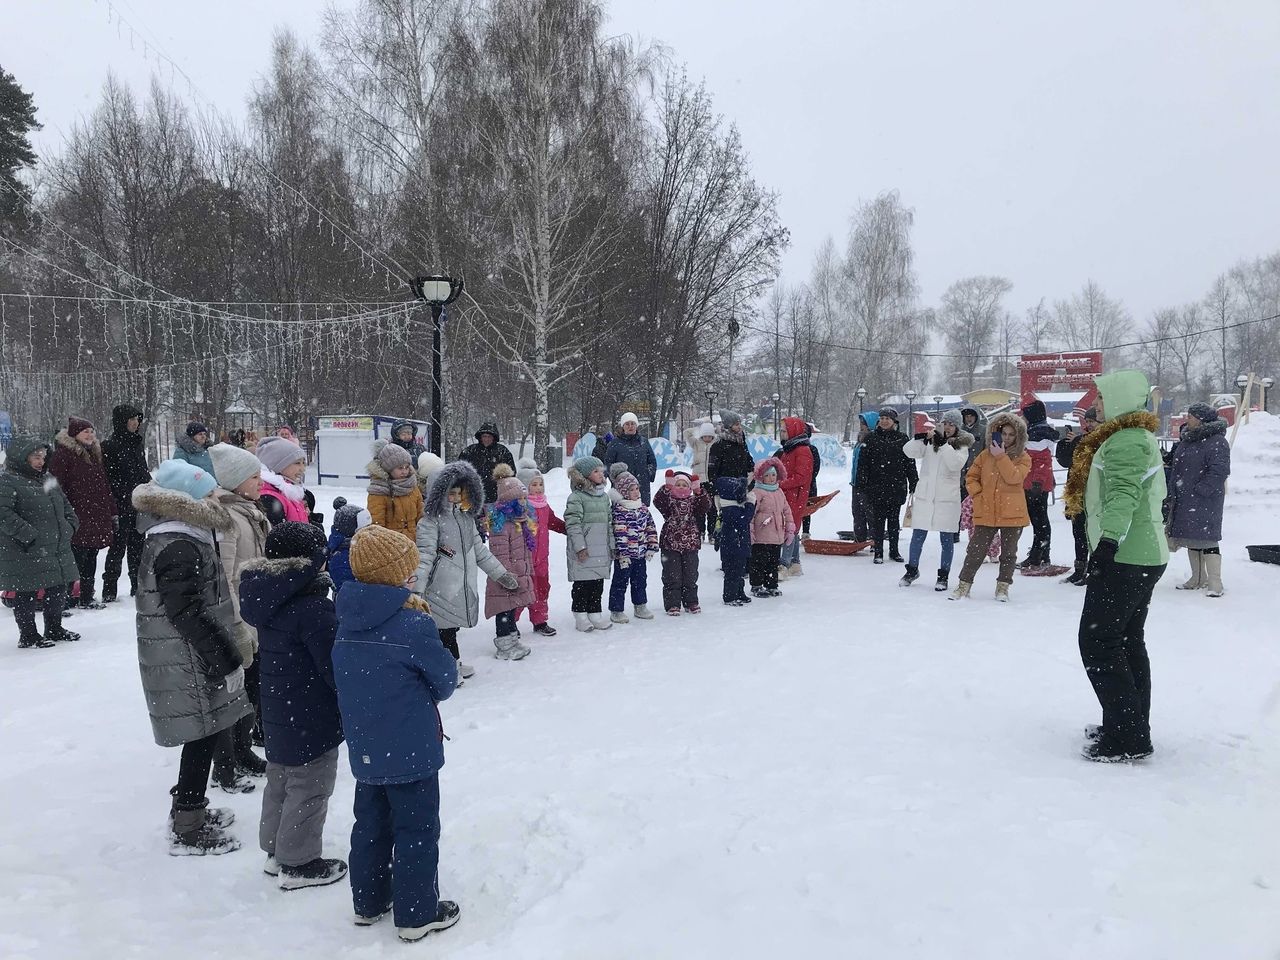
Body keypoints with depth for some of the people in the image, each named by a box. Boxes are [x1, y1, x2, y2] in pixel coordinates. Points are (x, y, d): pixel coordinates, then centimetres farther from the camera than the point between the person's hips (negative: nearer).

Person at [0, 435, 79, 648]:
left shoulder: (47, 479, 16)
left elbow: (65, 504, 25)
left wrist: (70, 525, 9)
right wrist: (29, 535, -24)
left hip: (58, 550, 8)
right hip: (26, 556, -8)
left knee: (57, 590, 16)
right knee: (27, 594, 1)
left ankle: (54, 629, 31)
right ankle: (28, 636, 12)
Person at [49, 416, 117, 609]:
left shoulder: (95, 453, 18)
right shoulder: (63, 454, -6)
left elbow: (104, 485, 21)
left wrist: (112, 511, 18)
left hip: (97, 517, 7)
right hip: (76, 518, -7)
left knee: (91, 559, 12)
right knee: (76, 558, -8)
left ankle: (87, 597, 20)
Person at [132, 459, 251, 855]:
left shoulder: (180, 538, 11)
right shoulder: (178, 548, -22)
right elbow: (186, 614, -24)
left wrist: (225, 653, 22)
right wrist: (226, 661, -19)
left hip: (190, 658, 10)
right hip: (188, 663, -10)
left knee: (203, 737, 19)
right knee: (202, 737, -1)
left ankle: (190, 811, 34)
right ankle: (188, 831, 9)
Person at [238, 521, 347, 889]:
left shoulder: (267, 600, 2)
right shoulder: (313, 609, -26)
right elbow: (334, 668, -22)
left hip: (277, 712, 9)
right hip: (311, 719, -9)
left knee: (279, 782, 22)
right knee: (309, 789, 5)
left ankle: (276, 851, 35)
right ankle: (299, 864, 16)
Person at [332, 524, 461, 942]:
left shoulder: (347, 624, 0)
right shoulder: (414, 626, -21)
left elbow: (344, 680, 11)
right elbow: (446, 680, -10)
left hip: (365, 751, 7)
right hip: (411, 752, -7)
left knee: (371, 825, 20)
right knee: (417, 831, 7)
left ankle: (368, 902, 34)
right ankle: (417, 914, 17)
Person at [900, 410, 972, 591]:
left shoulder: (962, 446, 1)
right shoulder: (930, 442, 6)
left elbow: (956, 464, -17)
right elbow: (909, 451, -6)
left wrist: (944, 444, -24)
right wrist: (921, 438, -21)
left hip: (947, 498, -1)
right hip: (924, 495, 2)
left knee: (947, 538, 5)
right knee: (918, 536, 7)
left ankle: (943, 576, 17)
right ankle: (912, 570, 24)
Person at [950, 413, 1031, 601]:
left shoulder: (1023, 458, 0)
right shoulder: (985, 455, 6)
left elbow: (1013, 477, -18)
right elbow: (971, 477, 12)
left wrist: (1001, 457, -20)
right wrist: (978, 495, -2)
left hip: (1012, 513, -1)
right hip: (986, 513, 1)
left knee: (1009, 553, 9)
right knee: (975, 550, 2)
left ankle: (1003, 586, 22)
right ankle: (964, 584, 12)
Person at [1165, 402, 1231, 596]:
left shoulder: (1217, 442, -13)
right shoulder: (1186, 439, 13)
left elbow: (1219, 471, -20)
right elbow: (1175, 465, 21)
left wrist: (1199, 490, -19)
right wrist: (1173, 491, 13)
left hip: (1206, 500, -9)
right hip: (1184, 500, 9)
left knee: (1207, 539, -10)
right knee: (1191, 539, 14)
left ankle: (1215, 583, -6)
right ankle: (1198, 579, 25)